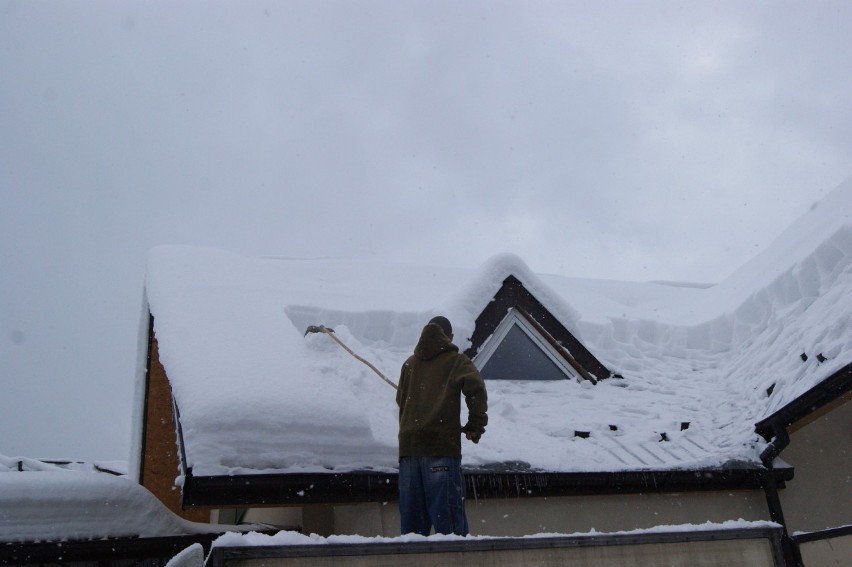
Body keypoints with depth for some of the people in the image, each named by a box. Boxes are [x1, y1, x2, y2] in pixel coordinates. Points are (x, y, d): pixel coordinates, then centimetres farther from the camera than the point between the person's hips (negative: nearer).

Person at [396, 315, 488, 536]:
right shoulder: (457, 361, 6)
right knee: (447, 511, -7)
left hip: (408, 445, 5)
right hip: (441, 444, -4)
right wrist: (475, 426, -2)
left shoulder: (410, 363, 22)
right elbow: (475, 387, -10)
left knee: (411, 512, 7)